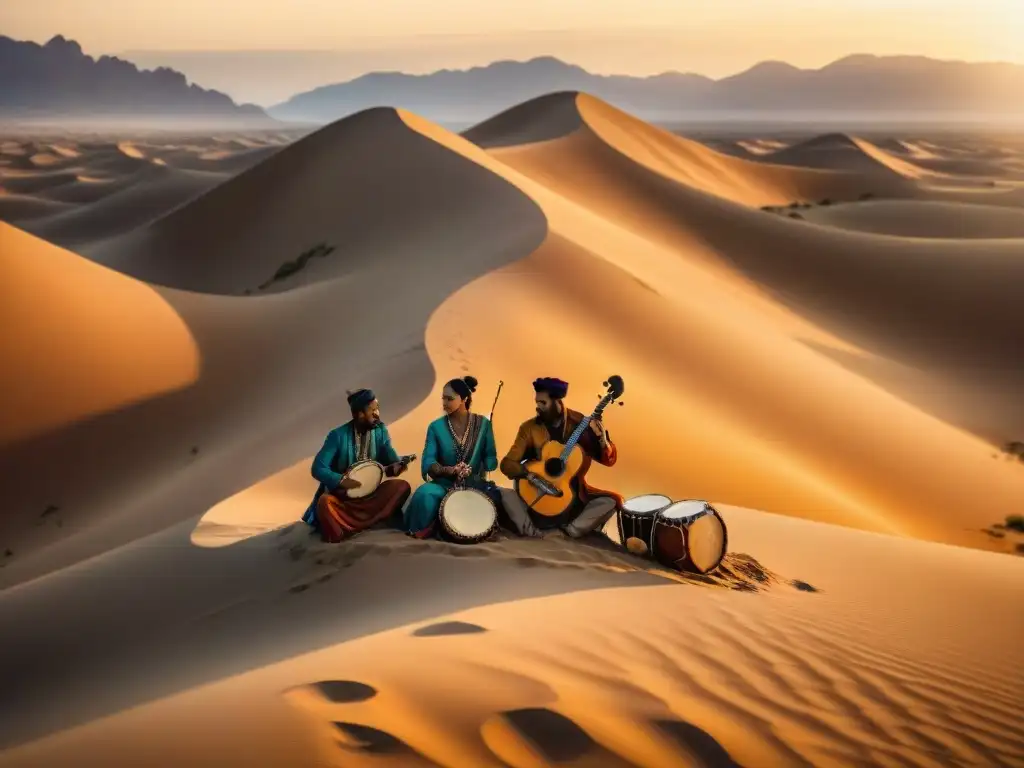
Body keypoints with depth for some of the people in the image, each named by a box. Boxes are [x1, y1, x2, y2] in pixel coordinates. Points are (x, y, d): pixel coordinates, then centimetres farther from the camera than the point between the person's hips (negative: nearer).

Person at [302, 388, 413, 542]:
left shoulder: (380, 430, -1)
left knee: (402, 486, -20)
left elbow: (391, 460, -7)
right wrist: (341, 481, -30)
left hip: (370, 494, 5)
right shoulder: (338, 435, -14)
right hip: (341, 494, -5)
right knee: (325, 502, -38)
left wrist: (397, 465, -31)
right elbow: (318, 469, -16)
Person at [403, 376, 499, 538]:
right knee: (424, 493, -34)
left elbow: (491, 457, 1)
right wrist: (448, 470, -28)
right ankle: (423, 530, -8)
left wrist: (481, 472, -20)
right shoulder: (436, 426, 0)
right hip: (444, 484, -1)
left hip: (474, 484, 1)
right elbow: (427, 461, -8)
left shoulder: (483, 423, 1)